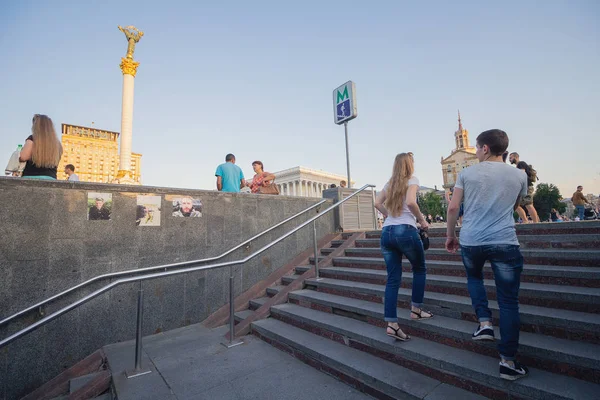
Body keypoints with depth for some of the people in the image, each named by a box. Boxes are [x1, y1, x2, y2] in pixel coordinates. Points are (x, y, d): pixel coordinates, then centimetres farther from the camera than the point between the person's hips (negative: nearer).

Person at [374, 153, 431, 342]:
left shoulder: (389, 183, 18)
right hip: (406, 231, -5)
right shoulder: (412, 180, 1)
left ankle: (391, 324, 4)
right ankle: (416, 310, 28)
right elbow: (411, 202, -15)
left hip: (386, 232, 5)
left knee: (393, 279, 7)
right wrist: (422, 221, -3)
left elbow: (378, 203, 13)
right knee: (419, 269, 20)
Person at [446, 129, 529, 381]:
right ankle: (508, 361, 14)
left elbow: (453, 207, -2)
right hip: (505, 243, 1)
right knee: (508, 301, 9)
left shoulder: (467, 173, 1)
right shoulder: (519, 176, 7)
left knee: (474, 277, 31)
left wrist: (450, 235, 9)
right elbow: (515, 206, 22)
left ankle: (484, 322, 17)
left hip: (470, 242, 0)